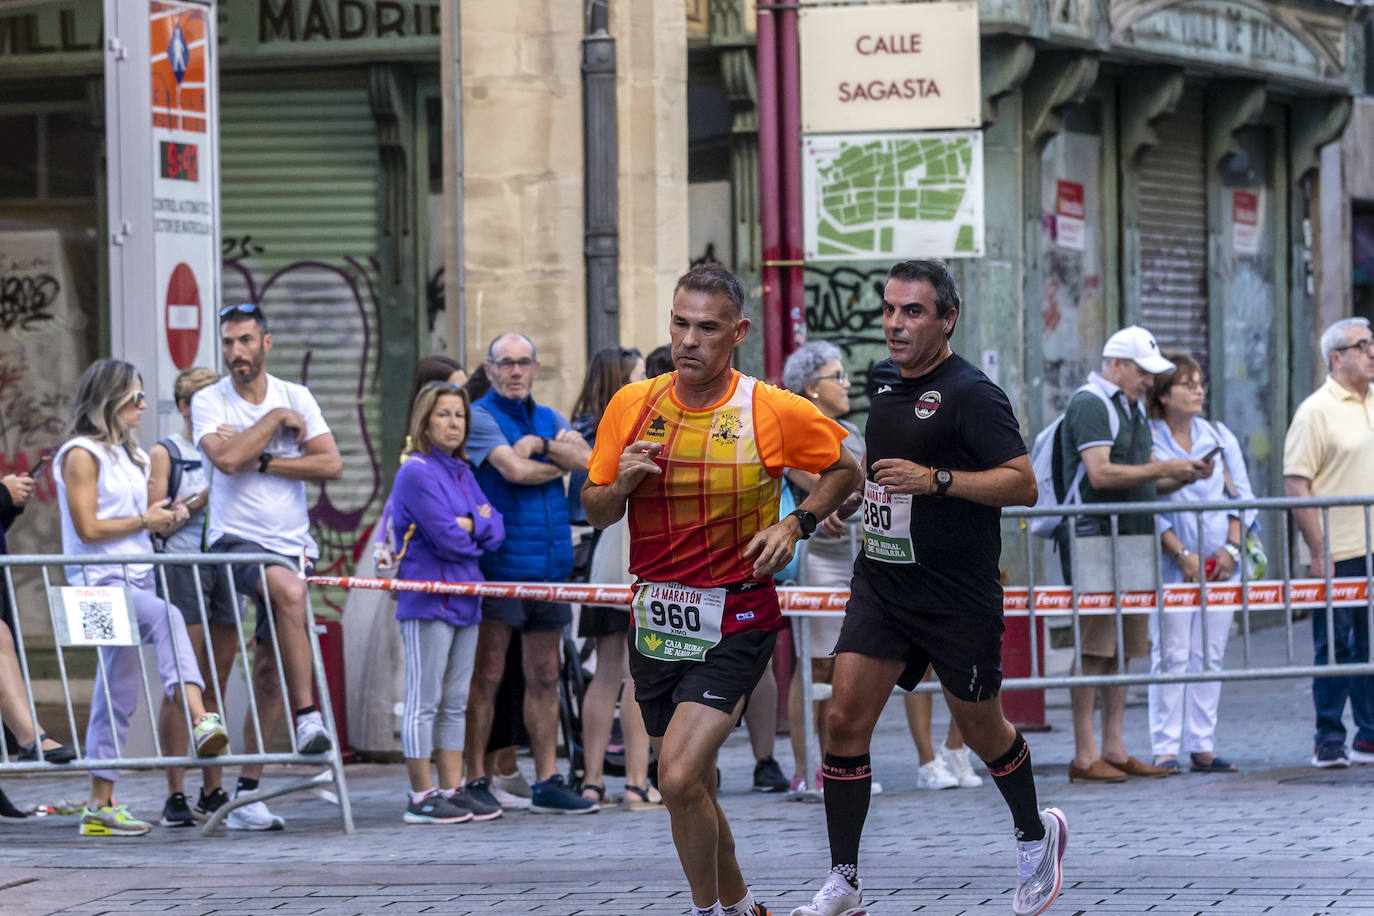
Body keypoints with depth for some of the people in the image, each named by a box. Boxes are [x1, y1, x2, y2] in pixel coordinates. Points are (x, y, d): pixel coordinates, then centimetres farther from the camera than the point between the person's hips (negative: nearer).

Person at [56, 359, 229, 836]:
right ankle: (200, 719, -54)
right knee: (166, 616, -37)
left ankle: (100, 803, 11)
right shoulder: (82, 454, -6)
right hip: (98, 581, -9)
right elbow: (89, 528, -13)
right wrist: (145, 520, -10)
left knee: (117, 695, 8)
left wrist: (166, 517, 8)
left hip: (135, 579, 9)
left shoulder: (128, 455, 20)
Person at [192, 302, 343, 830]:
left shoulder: (297, 397, 8)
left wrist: (263, 462, -10)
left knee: (269, 669, 2)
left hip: (291, 543, 4)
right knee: (290, 590, -35)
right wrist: (276, 418, -10)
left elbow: (331, 465, -3)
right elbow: (226, 457, -19)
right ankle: (308, 717, -32)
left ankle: (246, 791, 6)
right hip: (236, 542, -4)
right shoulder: (208, 401, 0)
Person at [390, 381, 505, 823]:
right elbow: (447, 537, -17)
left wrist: (471, 525, -11)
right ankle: (421, 797, -2)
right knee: (425, 701, -5)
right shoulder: (416, 472, -10)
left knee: (455, 703, 10)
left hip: (464, 600, 8)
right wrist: (479, 528, 1)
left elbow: (496, 530, 9)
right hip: (427, 601, -8)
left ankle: (452, 789, 14)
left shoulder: (462, 473, 16)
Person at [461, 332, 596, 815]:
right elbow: (514, 470, -17)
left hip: (548, 566, 6)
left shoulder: (549, 419, 16)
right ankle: (476, 781, 1)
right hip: (498, 563, -6)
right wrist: (562, 462, -2)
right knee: (486, 677, -4)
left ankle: (548, 782, 12)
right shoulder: (479, 416, -4)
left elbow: (586, 458, -1)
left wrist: (540, 444, -12)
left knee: (544, 678, 9)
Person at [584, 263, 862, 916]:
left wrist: (795, 525, -7)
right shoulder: (631, 406, 2)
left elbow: (844, 471, 9)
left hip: (735, 623, -5)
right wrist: (623, 482, -11)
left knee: (679, 780, -19)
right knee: (691, 789, 13)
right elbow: (595, 512, 10)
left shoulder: (774, 412, -8)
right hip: (656, 619, 5)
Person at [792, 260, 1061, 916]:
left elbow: (1023, 484, -20)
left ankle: (1035, 835, 38)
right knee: (846, 720, -7)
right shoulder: (882, 381, 9)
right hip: (880, 584, 6)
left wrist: (935, 480, -27)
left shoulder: (971, 394, -14)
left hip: (960, 599, -6)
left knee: (979, 728, 10)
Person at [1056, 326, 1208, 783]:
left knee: (1122, 649, 8)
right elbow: (1100, 473, -19)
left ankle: (1114, 749, 11)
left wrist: (1183, 476, 6)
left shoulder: (1132, 407, 21)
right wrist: (1163, 469, -17)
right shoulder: (1089, 405, -9)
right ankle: (1084, 756, -8)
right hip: (1093, 537, -9)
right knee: (1092, 650, -9)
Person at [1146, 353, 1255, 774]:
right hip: (1171, 565, -4)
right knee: (1171, 655, -6)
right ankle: (1165, 750, -4)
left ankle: (1202, 746, 9)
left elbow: (1241, 495, 11)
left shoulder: (1220, 437, 11)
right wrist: (1182, 554, -14)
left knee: (1210, 655, 5)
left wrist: (1232, 548, -4)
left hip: (1219, 562, 4)